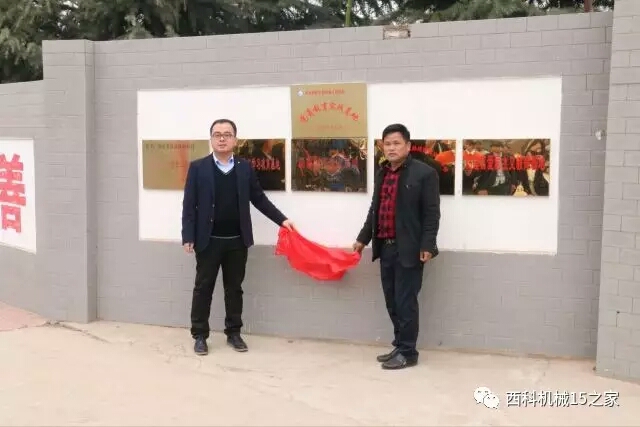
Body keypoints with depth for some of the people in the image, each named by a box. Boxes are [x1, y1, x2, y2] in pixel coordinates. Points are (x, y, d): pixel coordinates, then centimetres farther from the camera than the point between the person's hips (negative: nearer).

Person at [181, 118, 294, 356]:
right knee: (203, 288, 5)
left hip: (237, 241, 2)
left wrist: (281, 219, 3)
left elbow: (259, 199, 10)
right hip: (208, 240, -2)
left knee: (234, 288, 11)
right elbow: (189, 205, -3)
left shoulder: (245, 168, 6)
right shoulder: (198, 167, -1)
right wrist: (188, 237, -10)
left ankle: (233, 333, 22)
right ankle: (200, 335, 16)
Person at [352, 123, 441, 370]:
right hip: (385, 247, 7)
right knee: (392, 302, 13)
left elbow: (432, 213, -11)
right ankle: (400, 347, 25)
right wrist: (363, 238, 21)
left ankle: (408, 352, 10)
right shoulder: (381, 173, 14)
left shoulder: (424, 173, -7)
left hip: (409, 249, -7)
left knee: (406, 302, -1)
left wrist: (427, 245, -17)